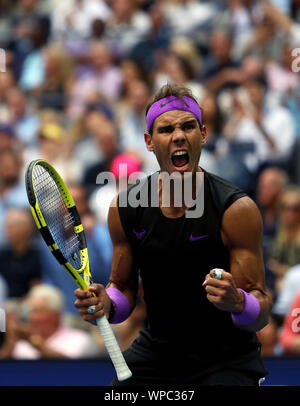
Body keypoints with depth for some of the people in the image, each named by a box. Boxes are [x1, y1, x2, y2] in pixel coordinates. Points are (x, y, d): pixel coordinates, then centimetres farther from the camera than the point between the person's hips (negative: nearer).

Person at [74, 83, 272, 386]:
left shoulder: (237, 210, -18)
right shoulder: (125, 208, -5)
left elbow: (260, 315, -16)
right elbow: (124, 286, 9)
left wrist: (237, 302, -38)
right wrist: (106, 305, -14)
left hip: (226, 359, -4)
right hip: (154, 355, 4)